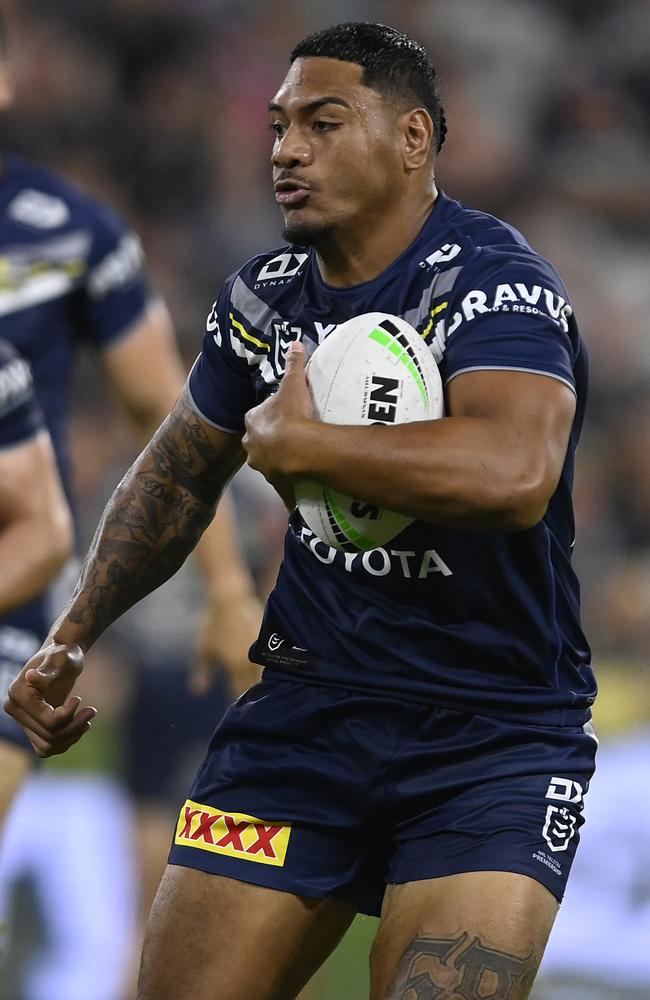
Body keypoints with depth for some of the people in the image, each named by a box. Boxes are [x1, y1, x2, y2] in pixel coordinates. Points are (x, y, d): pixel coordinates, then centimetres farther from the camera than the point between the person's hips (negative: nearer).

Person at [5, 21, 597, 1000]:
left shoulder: (493, 283, -16)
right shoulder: (264, 298, 7)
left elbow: (514, 473, -36)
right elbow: (175, 480, 25)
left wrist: (295, 441, -23)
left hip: (494, 736, -6)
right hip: (307, 702, 6)